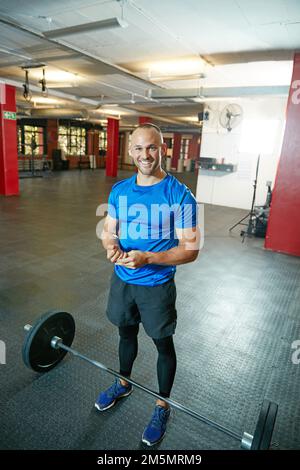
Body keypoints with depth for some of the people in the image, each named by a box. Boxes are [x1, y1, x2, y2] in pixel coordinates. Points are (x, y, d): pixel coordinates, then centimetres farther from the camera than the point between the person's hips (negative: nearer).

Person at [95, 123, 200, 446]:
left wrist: (147, 258, -30)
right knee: (126, 333, 24)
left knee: (163, 345, 15)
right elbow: (108, 231, 6)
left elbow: (190, 248, -18)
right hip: (122, 279, 5)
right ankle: (123, 384, 52)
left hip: (156, 285, -4)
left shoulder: (180, 196, -18)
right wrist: (111, 246, -18)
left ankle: (162, 407, 39)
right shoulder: (119, 190, -1)